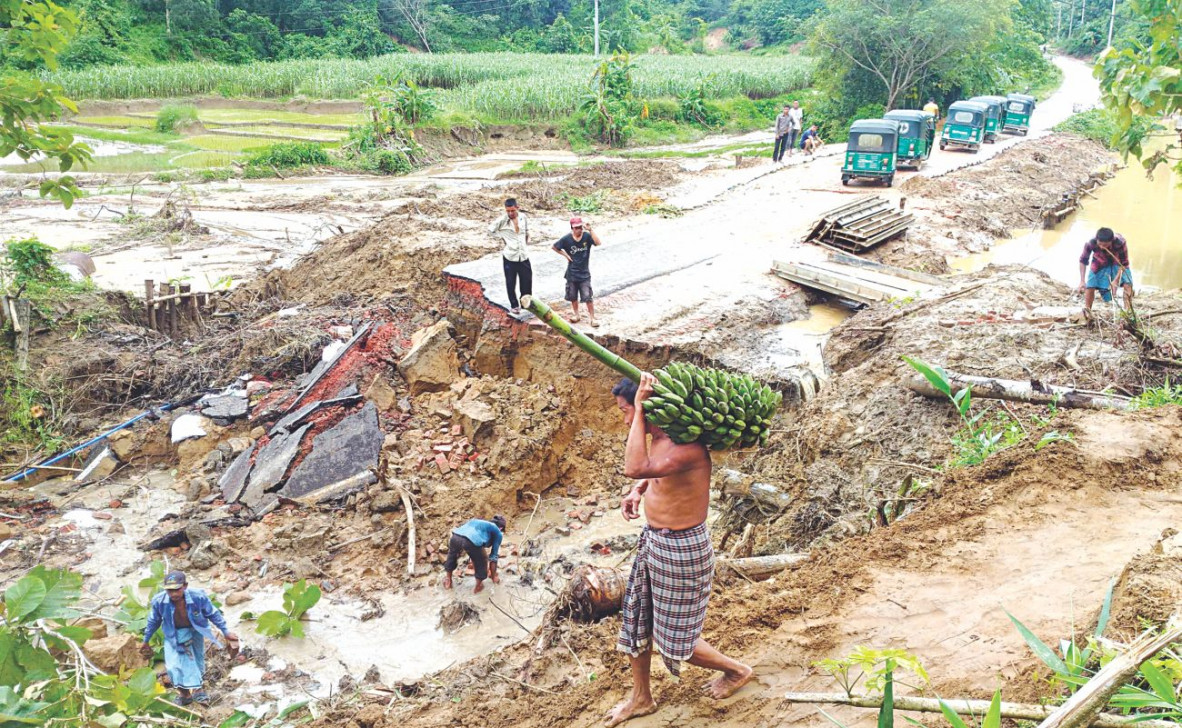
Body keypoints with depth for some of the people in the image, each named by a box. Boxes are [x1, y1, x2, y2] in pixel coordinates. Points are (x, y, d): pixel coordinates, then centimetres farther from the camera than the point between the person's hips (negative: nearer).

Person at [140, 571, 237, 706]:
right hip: (174, 634, 0)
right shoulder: (159, 601, -28)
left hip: (194, 631, 0)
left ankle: (197, 689, 36)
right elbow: (153, 621, -5)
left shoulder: (198, 597, -32)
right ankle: (185, 693, 8)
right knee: (174, 666, -11)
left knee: (197, 661, 13)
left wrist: (226, 631, -6)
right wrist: (146, 641, 8)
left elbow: (213, 614, -12)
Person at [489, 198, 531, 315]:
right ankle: (514, 305, 20)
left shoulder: (523, 217, 0)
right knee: (511, 283, 5)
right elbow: (490, 230, -1)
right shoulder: (502, 220, -11)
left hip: (524, 255, 3)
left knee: (527, 280, 9)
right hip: (509, 255, -3)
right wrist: (502, 237, -2)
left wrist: (527, 238, 9)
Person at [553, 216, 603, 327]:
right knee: (573, 296, 15)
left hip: (584, 273, -2)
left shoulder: (587, 236, -12)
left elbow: (597, 242, -30)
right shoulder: (567, 238, -9)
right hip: (572, 273, 2)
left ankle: (592, 317, 6)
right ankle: (575, 314, 33)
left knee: (588, 297, -4)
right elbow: (555, 247, 5)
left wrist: (590, 230, -34)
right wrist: (565, 255, -4)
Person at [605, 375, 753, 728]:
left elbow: (635, 468, -46)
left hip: (681, 548, -9)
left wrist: (639, 408, -40)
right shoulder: (658, 439, -1)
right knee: (636, 621, 20)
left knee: (675, 638, 8)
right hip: (653, 540, 9)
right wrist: (636, 491, 0)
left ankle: (737, 670, 34)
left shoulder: (687, 447, -30)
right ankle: (641, 697, 41)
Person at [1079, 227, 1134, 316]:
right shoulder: (1091, 243, -36)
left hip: (1118, 263, -1)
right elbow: (1083, 261, -20)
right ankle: (1087, 310, 7)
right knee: (1090, 286, -11)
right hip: (1099, 264, 1)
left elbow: (1124, 263, -23)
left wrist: (1116, 279, -30)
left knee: (1127, 284, -18)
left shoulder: (1120, 243, -38)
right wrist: (1082, 281, -24)